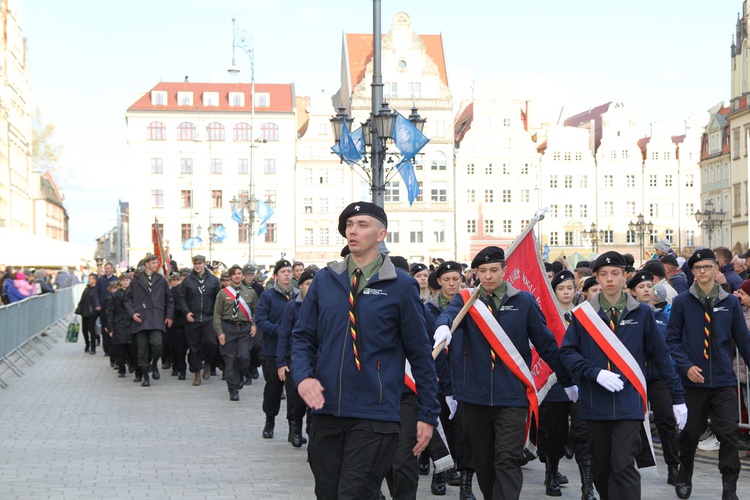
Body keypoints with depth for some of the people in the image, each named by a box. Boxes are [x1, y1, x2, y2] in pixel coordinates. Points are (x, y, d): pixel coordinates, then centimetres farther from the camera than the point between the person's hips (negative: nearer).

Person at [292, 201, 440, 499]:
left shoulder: (400, 286, -2)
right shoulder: (325, 280, 8)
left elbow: (419, 352, 1)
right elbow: (303, 336, 11)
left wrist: (428, 414, 1)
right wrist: (303, 376, -9)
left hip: (375, 416, -4)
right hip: (325, 410, 4)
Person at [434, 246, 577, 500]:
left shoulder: (524, 302, 4)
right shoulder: (466, 300, 6)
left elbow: (546, 344, 9)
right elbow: (449, 314, -17)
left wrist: (567, 381, 15)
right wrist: (443, 326, -41)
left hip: (512, 395, -2)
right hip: (475, 394, 2)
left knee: (508, 460, -10)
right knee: (483, 461, 11)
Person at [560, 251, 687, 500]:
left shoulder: (641, 313, 2)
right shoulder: (583, 314, 3)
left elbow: (661, 357, 6)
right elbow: (567, 351, 0)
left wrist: (678, 397, 6)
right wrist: (596, 373, -15)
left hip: (629, 403, -2)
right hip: (596, 404, 2)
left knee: (624, 466, -12)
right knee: (600, 469, 11)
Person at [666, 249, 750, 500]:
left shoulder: (730, 302, 2)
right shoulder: (682, 302, -2)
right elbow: (672, 339, -3)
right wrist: (686, 366, -15)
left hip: (723, 380, 1)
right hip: (694, 380, 0)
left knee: (728, 434, -4)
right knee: (691, 432, 12)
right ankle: (684, 478, 34)